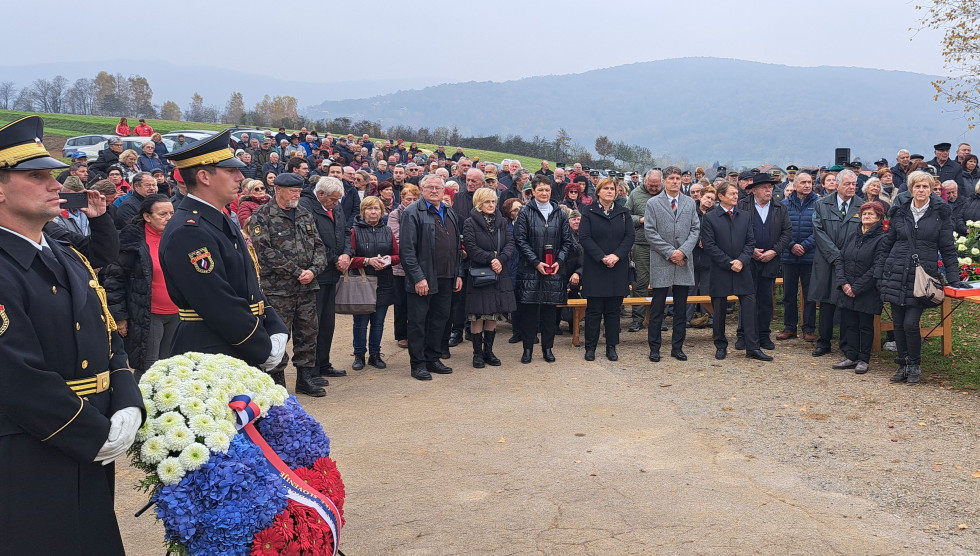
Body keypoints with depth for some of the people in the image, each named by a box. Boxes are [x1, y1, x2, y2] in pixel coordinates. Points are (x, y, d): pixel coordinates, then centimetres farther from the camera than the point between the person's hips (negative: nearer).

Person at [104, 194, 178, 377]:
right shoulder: (133, 240, -9)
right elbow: (115, 277, -8)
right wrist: (119, 316, -9)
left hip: (175, 315, 5)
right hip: (147, 316, -5)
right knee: (147, 371, -1)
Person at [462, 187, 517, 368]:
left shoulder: (502, 222, 11)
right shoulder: (470, 223, -2)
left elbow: (510, 244, 2)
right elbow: (472, 249, -12)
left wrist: (500, 260, -15)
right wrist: (491, 259, -19)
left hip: (500, 274, 4)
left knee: (494, 316, 8)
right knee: (477, 316, -2)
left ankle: (488, 351, 19)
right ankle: (477, 353, 8)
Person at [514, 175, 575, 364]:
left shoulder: (559, 214, 10)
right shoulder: (525, 212, 0)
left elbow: (567, 241, 10)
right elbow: (520, 240, -5)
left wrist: (559, 261, -5)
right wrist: (536, 262, -12)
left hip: (554, 270, 3)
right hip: (530, 270, -2)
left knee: (550, 309, 6)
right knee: (529, 308, 0)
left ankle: (547, 348, 16)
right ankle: (528, 348, 10)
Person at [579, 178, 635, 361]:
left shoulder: (623, 213, 11)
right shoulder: (589, 212, 2)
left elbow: (630, 236, 2)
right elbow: (584, 237, -6)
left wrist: (616, 256, -13)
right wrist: (602, 257, -16)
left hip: (618, 269, 3)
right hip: (594, 269, -2)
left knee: (613, 310, 6)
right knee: (594, 310, 0)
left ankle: (611, 347, 13)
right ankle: (590, 348, 9)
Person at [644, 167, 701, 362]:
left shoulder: (690, 203, 11)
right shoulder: (653, 203, 1)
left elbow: (695, 229, 6)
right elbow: (650, 233, -5)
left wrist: (683, 251, -9)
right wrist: (670, 252, -11)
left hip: (684, 262, 3)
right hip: (661, 263, -3)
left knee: (681, 309, 7)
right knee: (657, 308, 1)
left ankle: (677, 347, 16)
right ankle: (654, 348, 9)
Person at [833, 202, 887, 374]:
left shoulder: (881, 239, -8)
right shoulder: (852, 237, 12)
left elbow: (876, 268, -13)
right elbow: (841, 261, 9)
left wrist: (856, 288, -14)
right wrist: (843, 283, -6)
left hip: (867, 293, -5)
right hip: (847, 291, 5)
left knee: (866, 326, 3)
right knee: (850, 324, 9)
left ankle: (864, 360, 12)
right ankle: (851, 357, 18)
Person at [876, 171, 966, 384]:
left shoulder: (941, 213, 1)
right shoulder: (899, 212, 7)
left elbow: (948, 249, 4)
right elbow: (887, 244, 13)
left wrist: (953, 278, 0)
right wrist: (879, 273, 9)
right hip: (896, 274, 3)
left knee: (910, 322, -10)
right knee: (898, 323, 5)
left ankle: (915, 366, 11)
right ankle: (903, 365, 19)